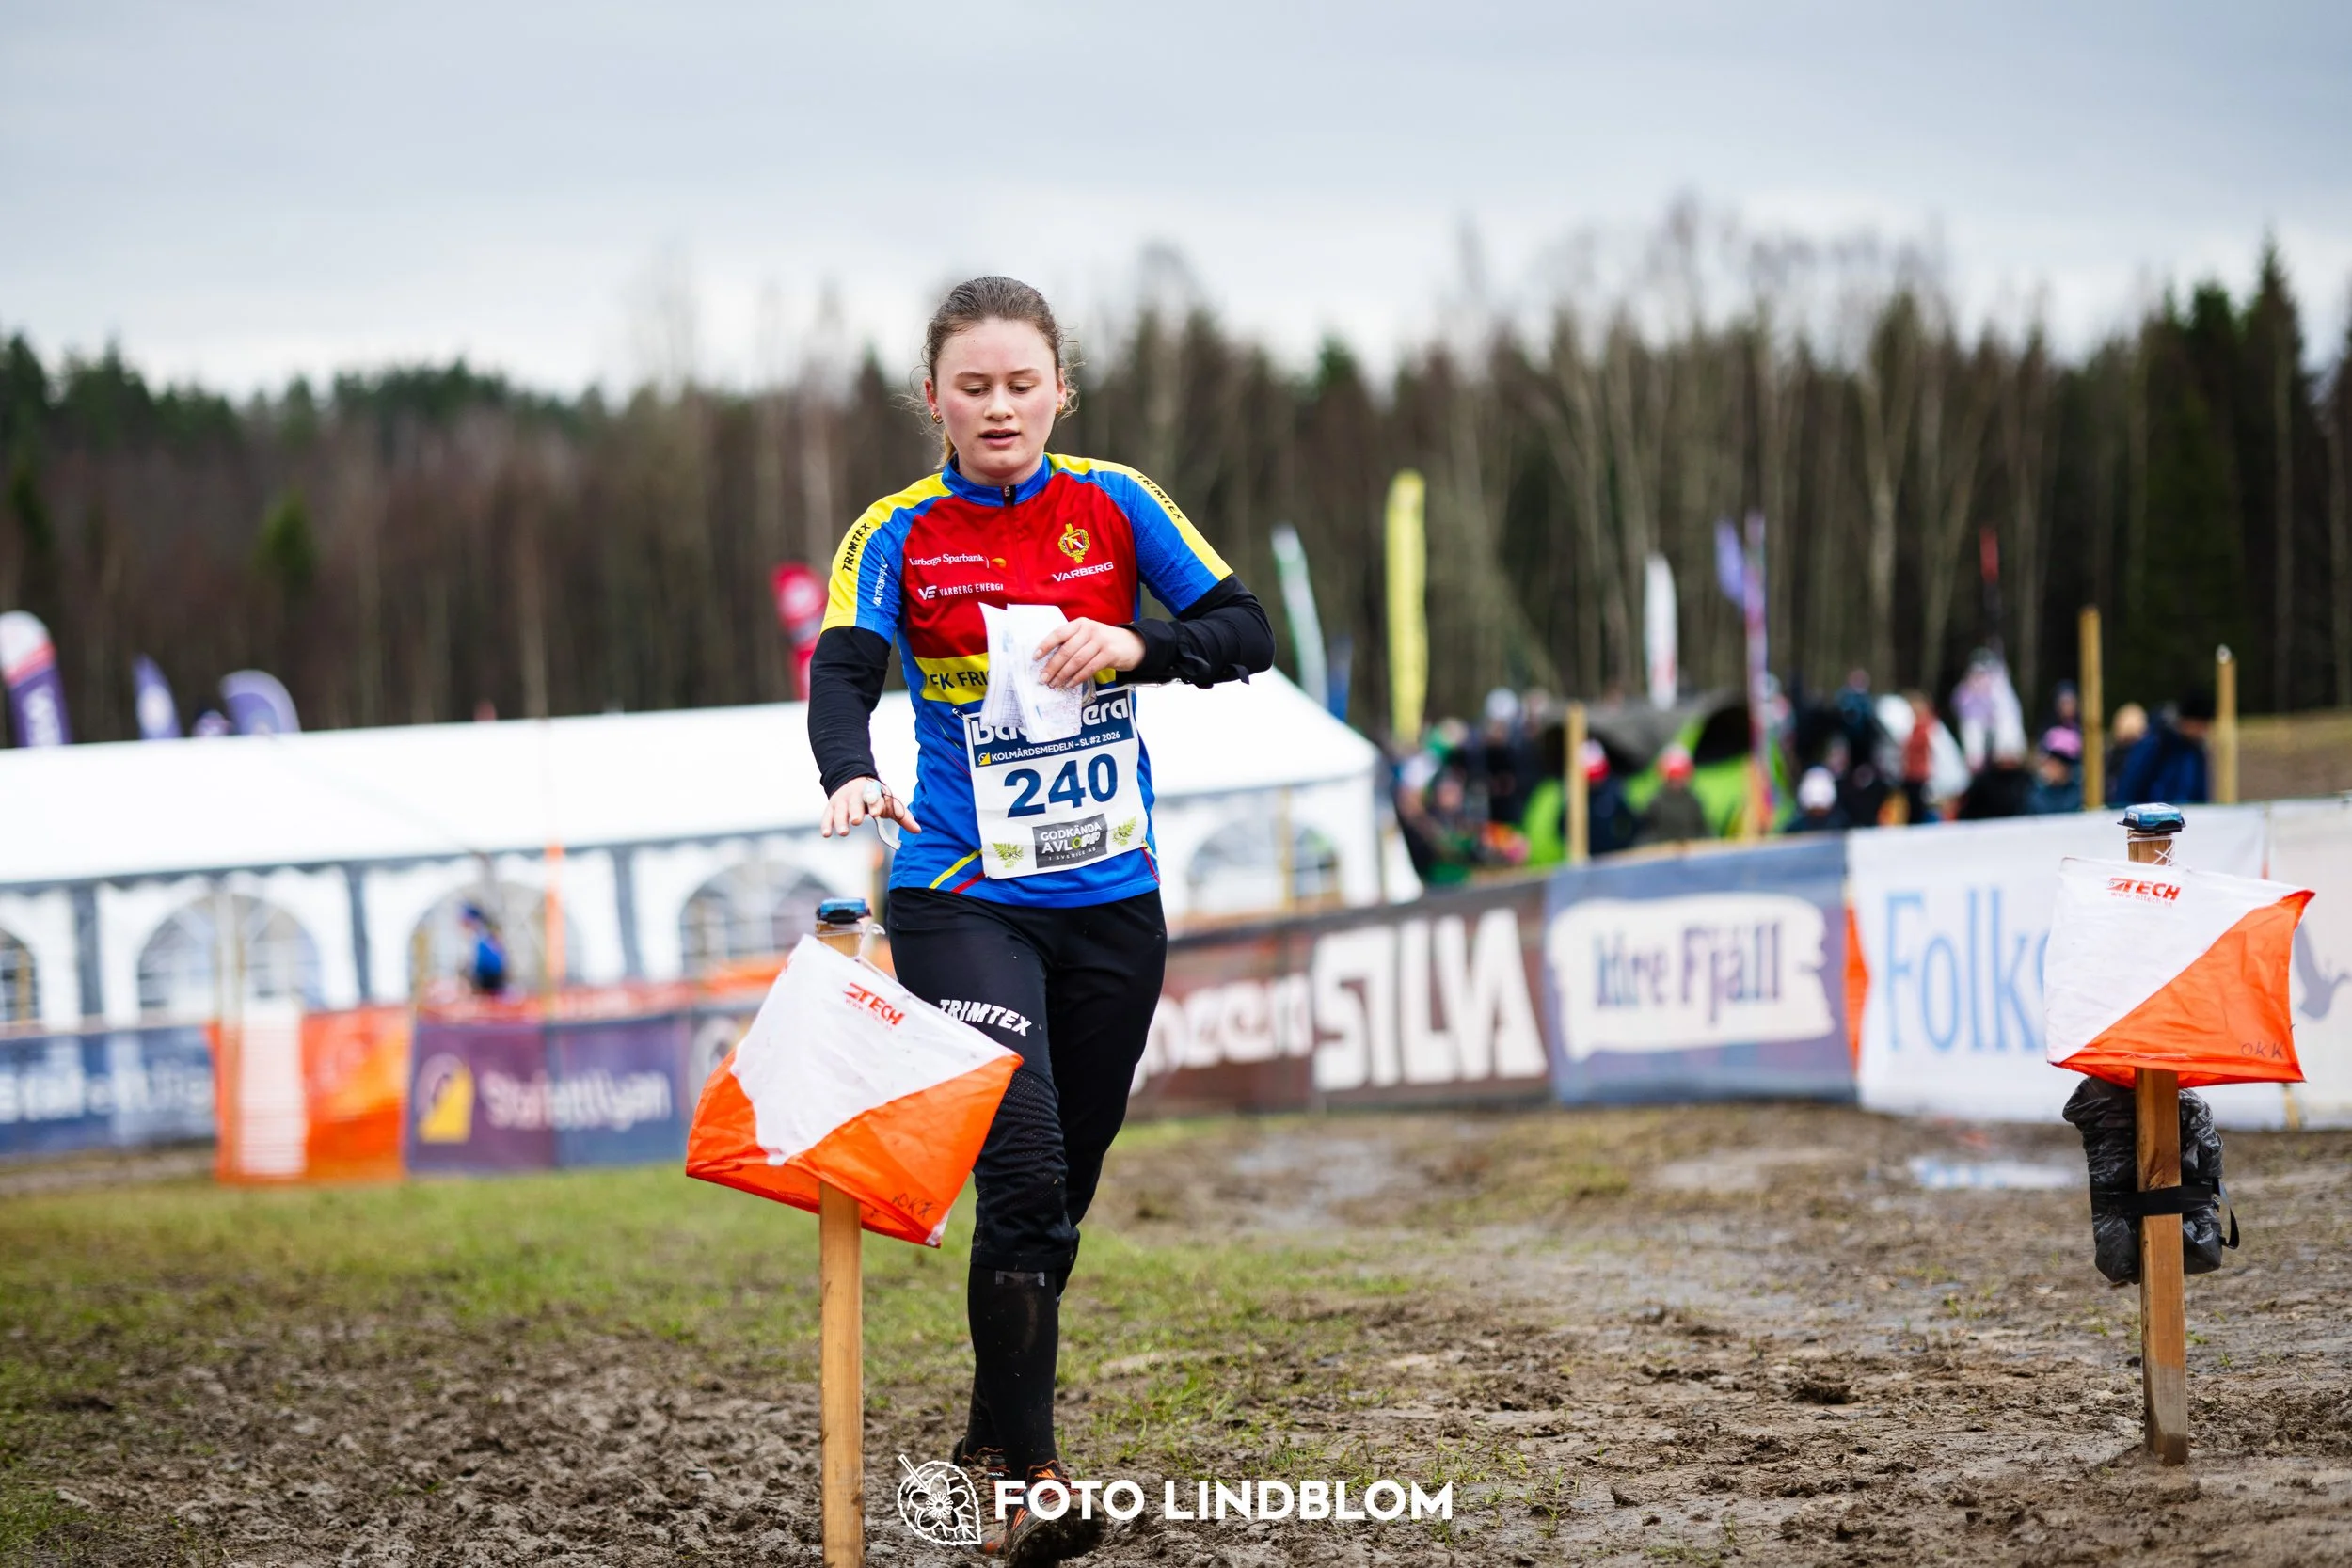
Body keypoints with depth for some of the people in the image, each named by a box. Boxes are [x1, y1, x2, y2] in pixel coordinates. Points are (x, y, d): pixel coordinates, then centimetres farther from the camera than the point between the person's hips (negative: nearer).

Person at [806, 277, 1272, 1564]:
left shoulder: (1114, 506, 3)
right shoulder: (899, 536, -4)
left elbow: (1246, 633, 0)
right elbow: (842, 673, -19)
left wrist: (1130, 646, -19)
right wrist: (849, 777, -40)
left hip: (1114, 903, 3)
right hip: (964, 901, -3)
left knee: (1065, 1192, 13)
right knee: (1023, 1178, -18)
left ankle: (994, 1438, 33)